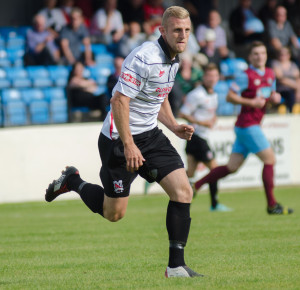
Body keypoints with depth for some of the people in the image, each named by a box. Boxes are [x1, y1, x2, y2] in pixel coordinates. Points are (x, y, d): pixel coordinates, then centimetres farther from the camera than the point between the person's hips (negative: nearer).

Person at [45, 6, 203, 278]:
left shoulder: (173, 60, 7)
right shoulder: (144, 58, -22)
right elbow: (119, 100, -24)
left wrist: (175, 126, 8)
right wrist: (128, 144, -25)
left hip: (150, 135, 8)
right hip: (120, 138, -8)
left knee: (183, 192, -8)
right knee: (114, 213, 4)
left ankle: (176, 266, -3)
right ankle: (73, 181, 31)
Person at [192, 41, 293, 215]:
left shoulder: (270, 74, 13)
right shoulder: (246, 75, -11)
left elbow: (271, 94, 26)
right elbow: (230, 97, -11)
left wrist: (275, 97, 3)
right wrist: (251, 102, -20)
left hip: (254, 126, 8)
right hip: (247, 124, -8)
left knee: (232, 167, 7)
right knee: (270, 159, -9)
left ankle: (195, 186, 13)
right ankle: (272, 205, -4)